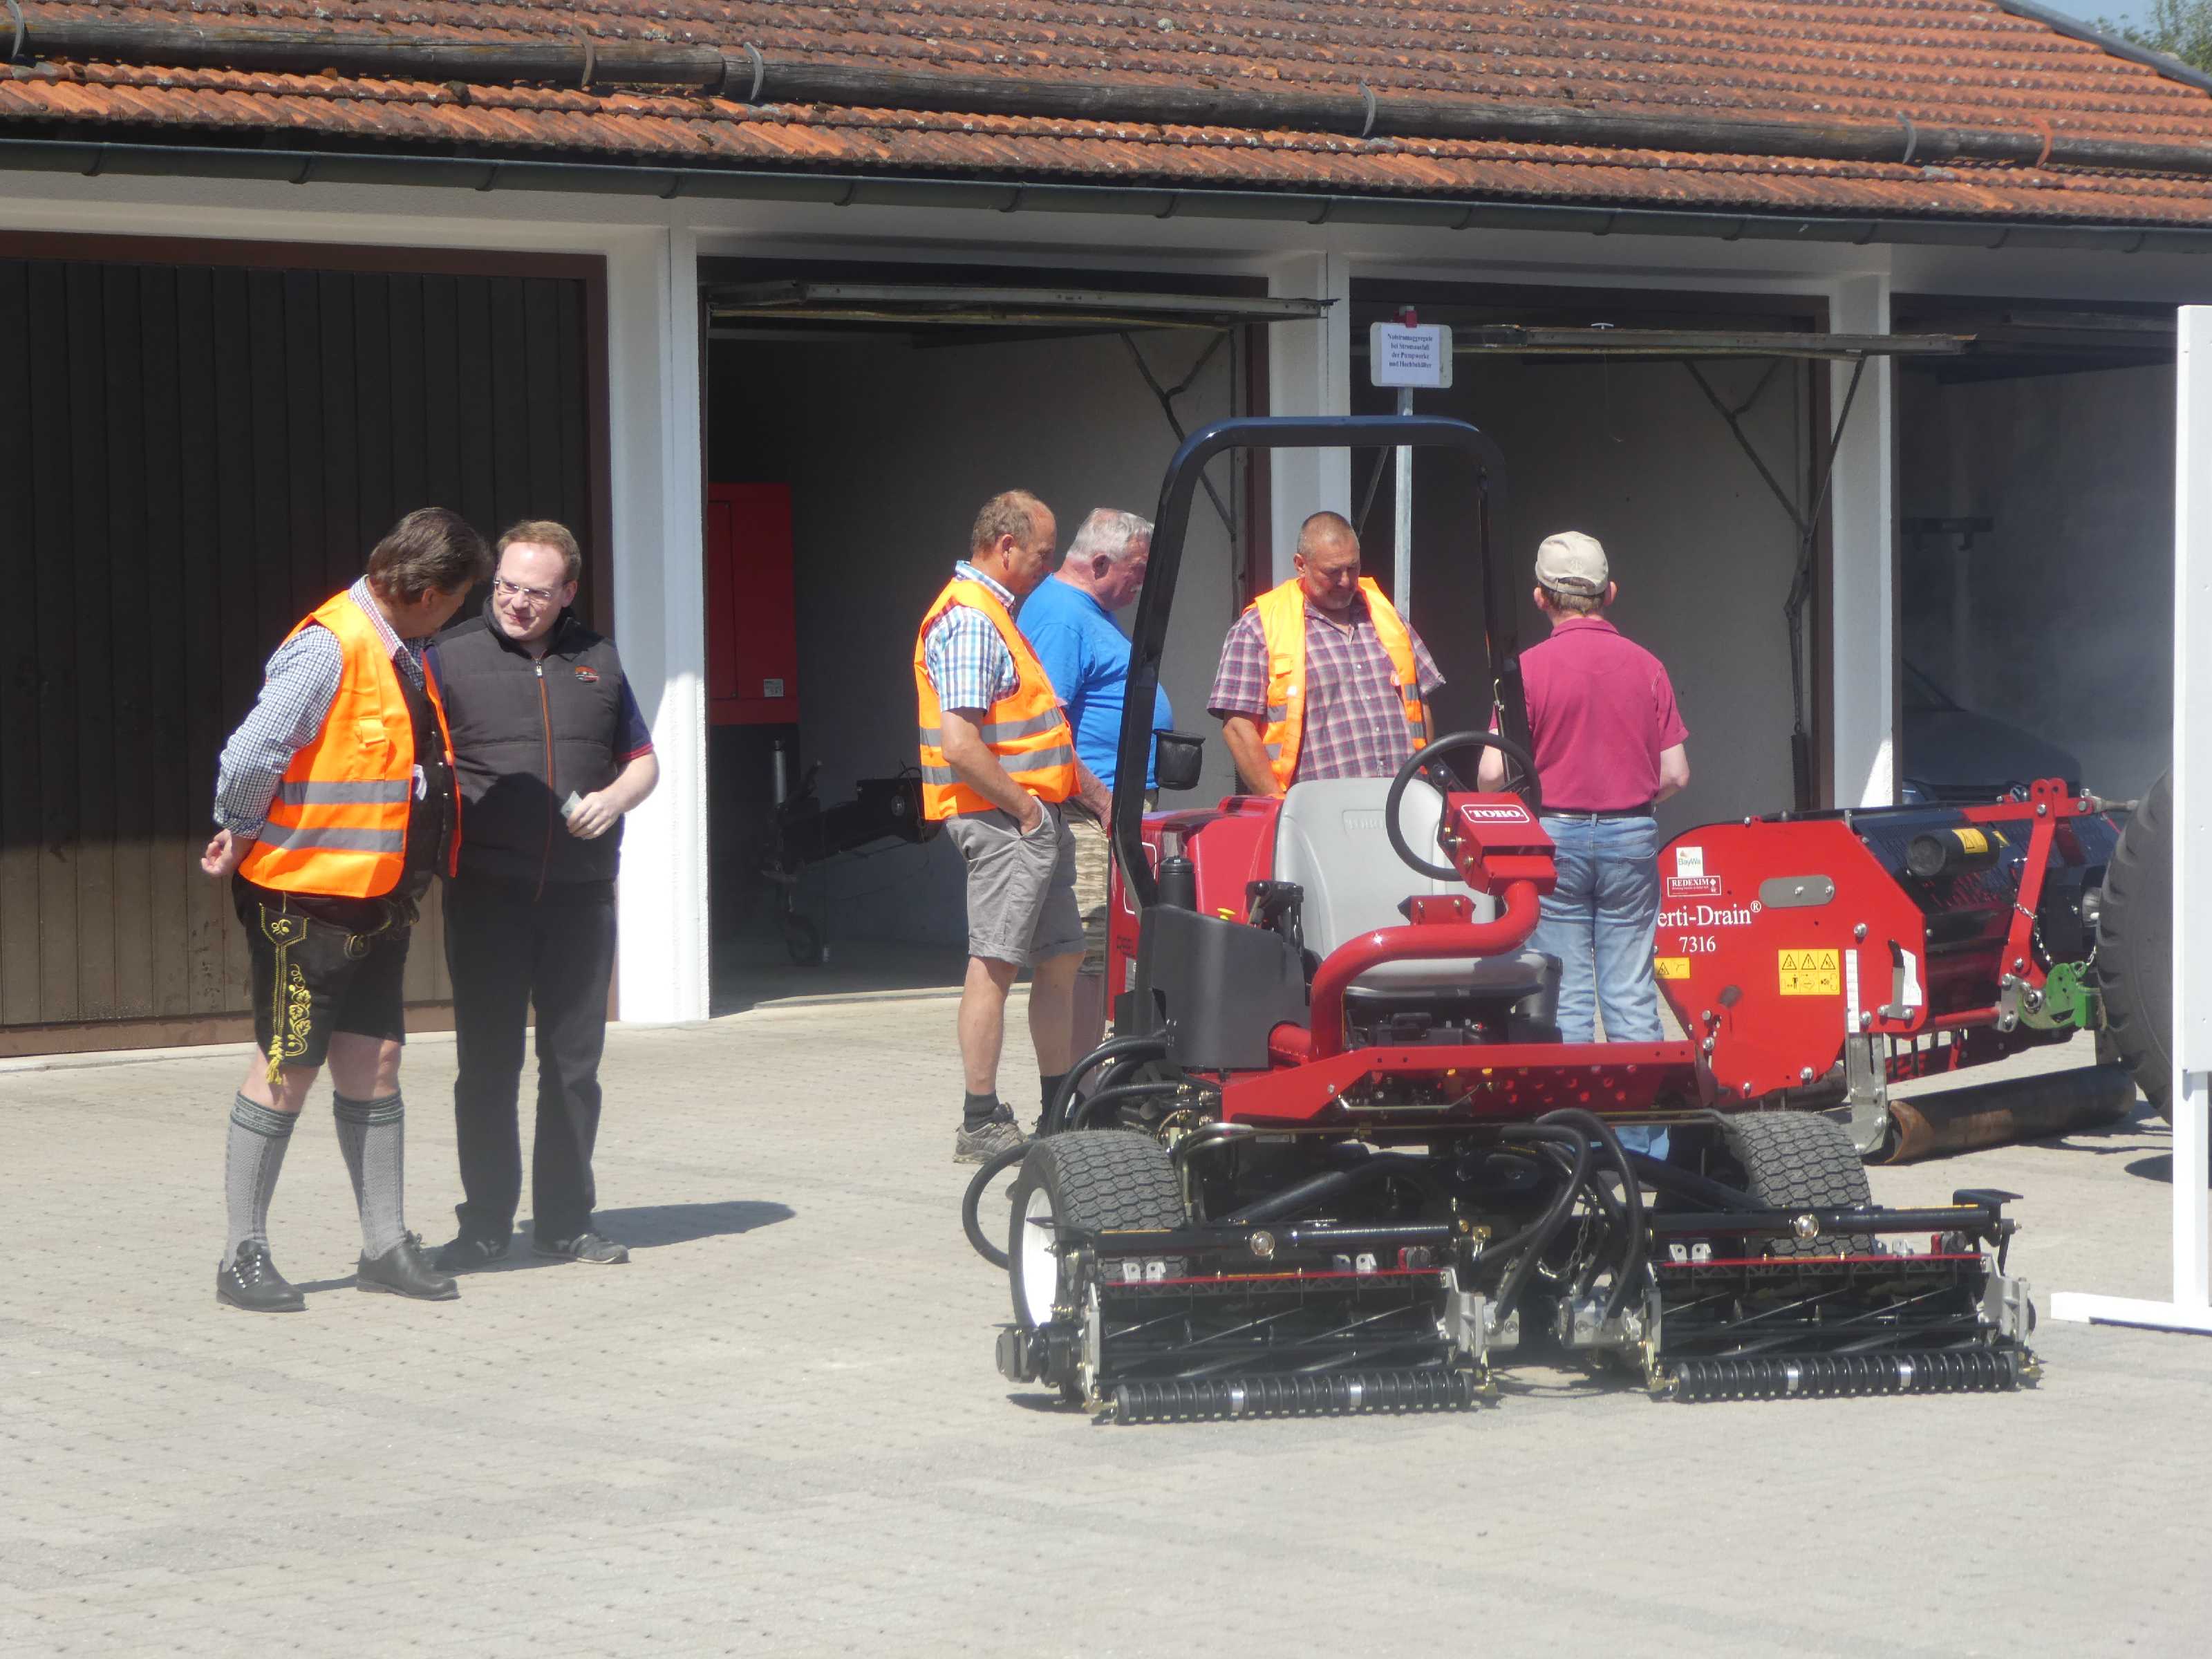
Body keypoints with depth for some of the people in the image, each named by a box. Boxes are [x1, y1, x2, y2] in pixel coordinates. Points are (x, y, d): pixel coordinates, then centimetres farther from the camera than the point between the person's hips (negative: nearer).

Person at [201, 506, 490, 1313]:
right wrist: (243, 843, -8)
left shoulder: (405, 656, 9)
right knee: (287, 1070, -1)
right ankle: (244, 1255, 8)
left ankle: (386, 1244, 15)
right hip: (306, 900, -8)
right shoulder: (329, 648, -19)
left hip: (376, 901, 8)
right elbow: (249, 759, -22)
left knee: (374, 1064, 9)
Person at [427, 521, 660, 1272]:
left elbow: (643, 761, 19)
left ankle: (566, 1220, 15)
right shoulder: (451, 657, 1)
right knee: (487, 1063, -1)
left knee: (574, 1061, 6)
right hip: (486, 893, -3)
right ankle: (484, 1224, 7)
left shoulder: (596, 661, 12)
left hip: (580, 893, 3)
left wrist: (613, 799, -3)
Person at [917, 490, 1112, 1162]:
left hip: (1036, 818, 11)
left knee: (1060, 958, 15)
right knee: (995, 963, -8)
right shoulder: (968, 620, -15)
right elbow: (959, 744, -24)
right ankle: (982, 1125, -5)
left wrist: (1090, 790, 20)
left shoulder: (993, 614, 19)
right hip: (1003, 821, -11)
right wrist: (1021, 804, -15)